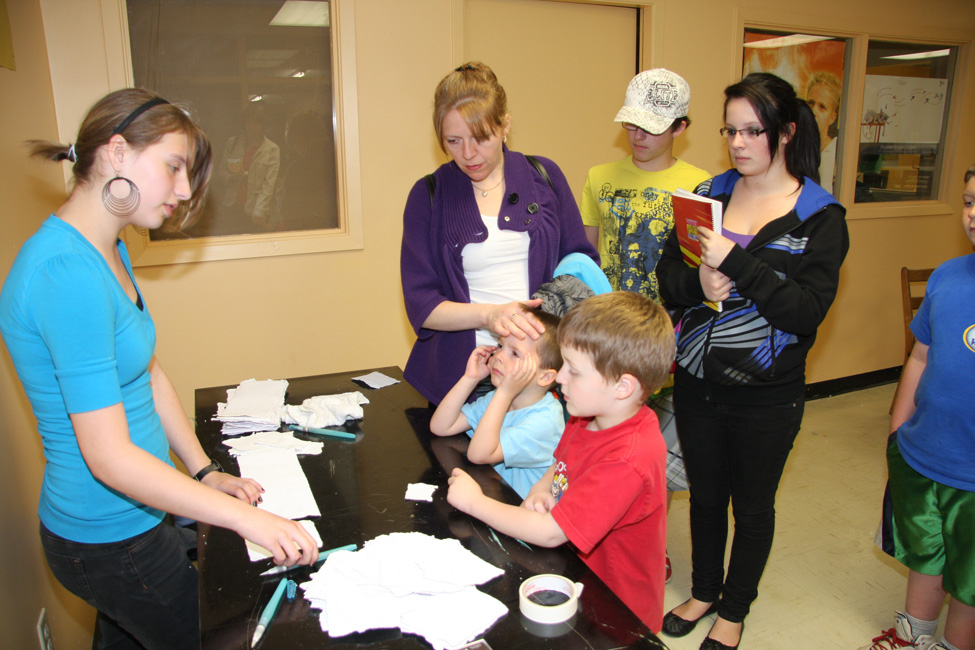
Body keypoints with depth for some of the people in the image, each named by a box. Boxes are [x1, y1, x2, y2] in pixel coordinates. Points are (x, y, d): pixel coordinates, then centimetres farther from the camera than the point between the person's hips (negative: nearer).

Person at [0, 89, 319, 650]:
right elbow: (110, 456, -29)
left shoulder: (109, 253, 3)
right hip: (112, 541, -9)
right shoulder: (67, 273, -29)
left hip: (130, 515, 9)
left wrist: (204, 472, 6)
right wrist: (245, 517, -25)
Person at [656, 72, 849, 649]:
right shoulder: (710, 194, 2)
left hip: (767, 396, -3)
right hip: (697, 384, 3)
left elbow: (809, 310, -18)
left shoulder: (820, 216, -9)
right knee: (706, 494, 19)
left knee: (753, 505, 15)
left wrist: (736, 263, -27)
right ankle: (704, 590, 43)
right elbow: (667, 279, 1)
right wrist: (698, 282, -21)